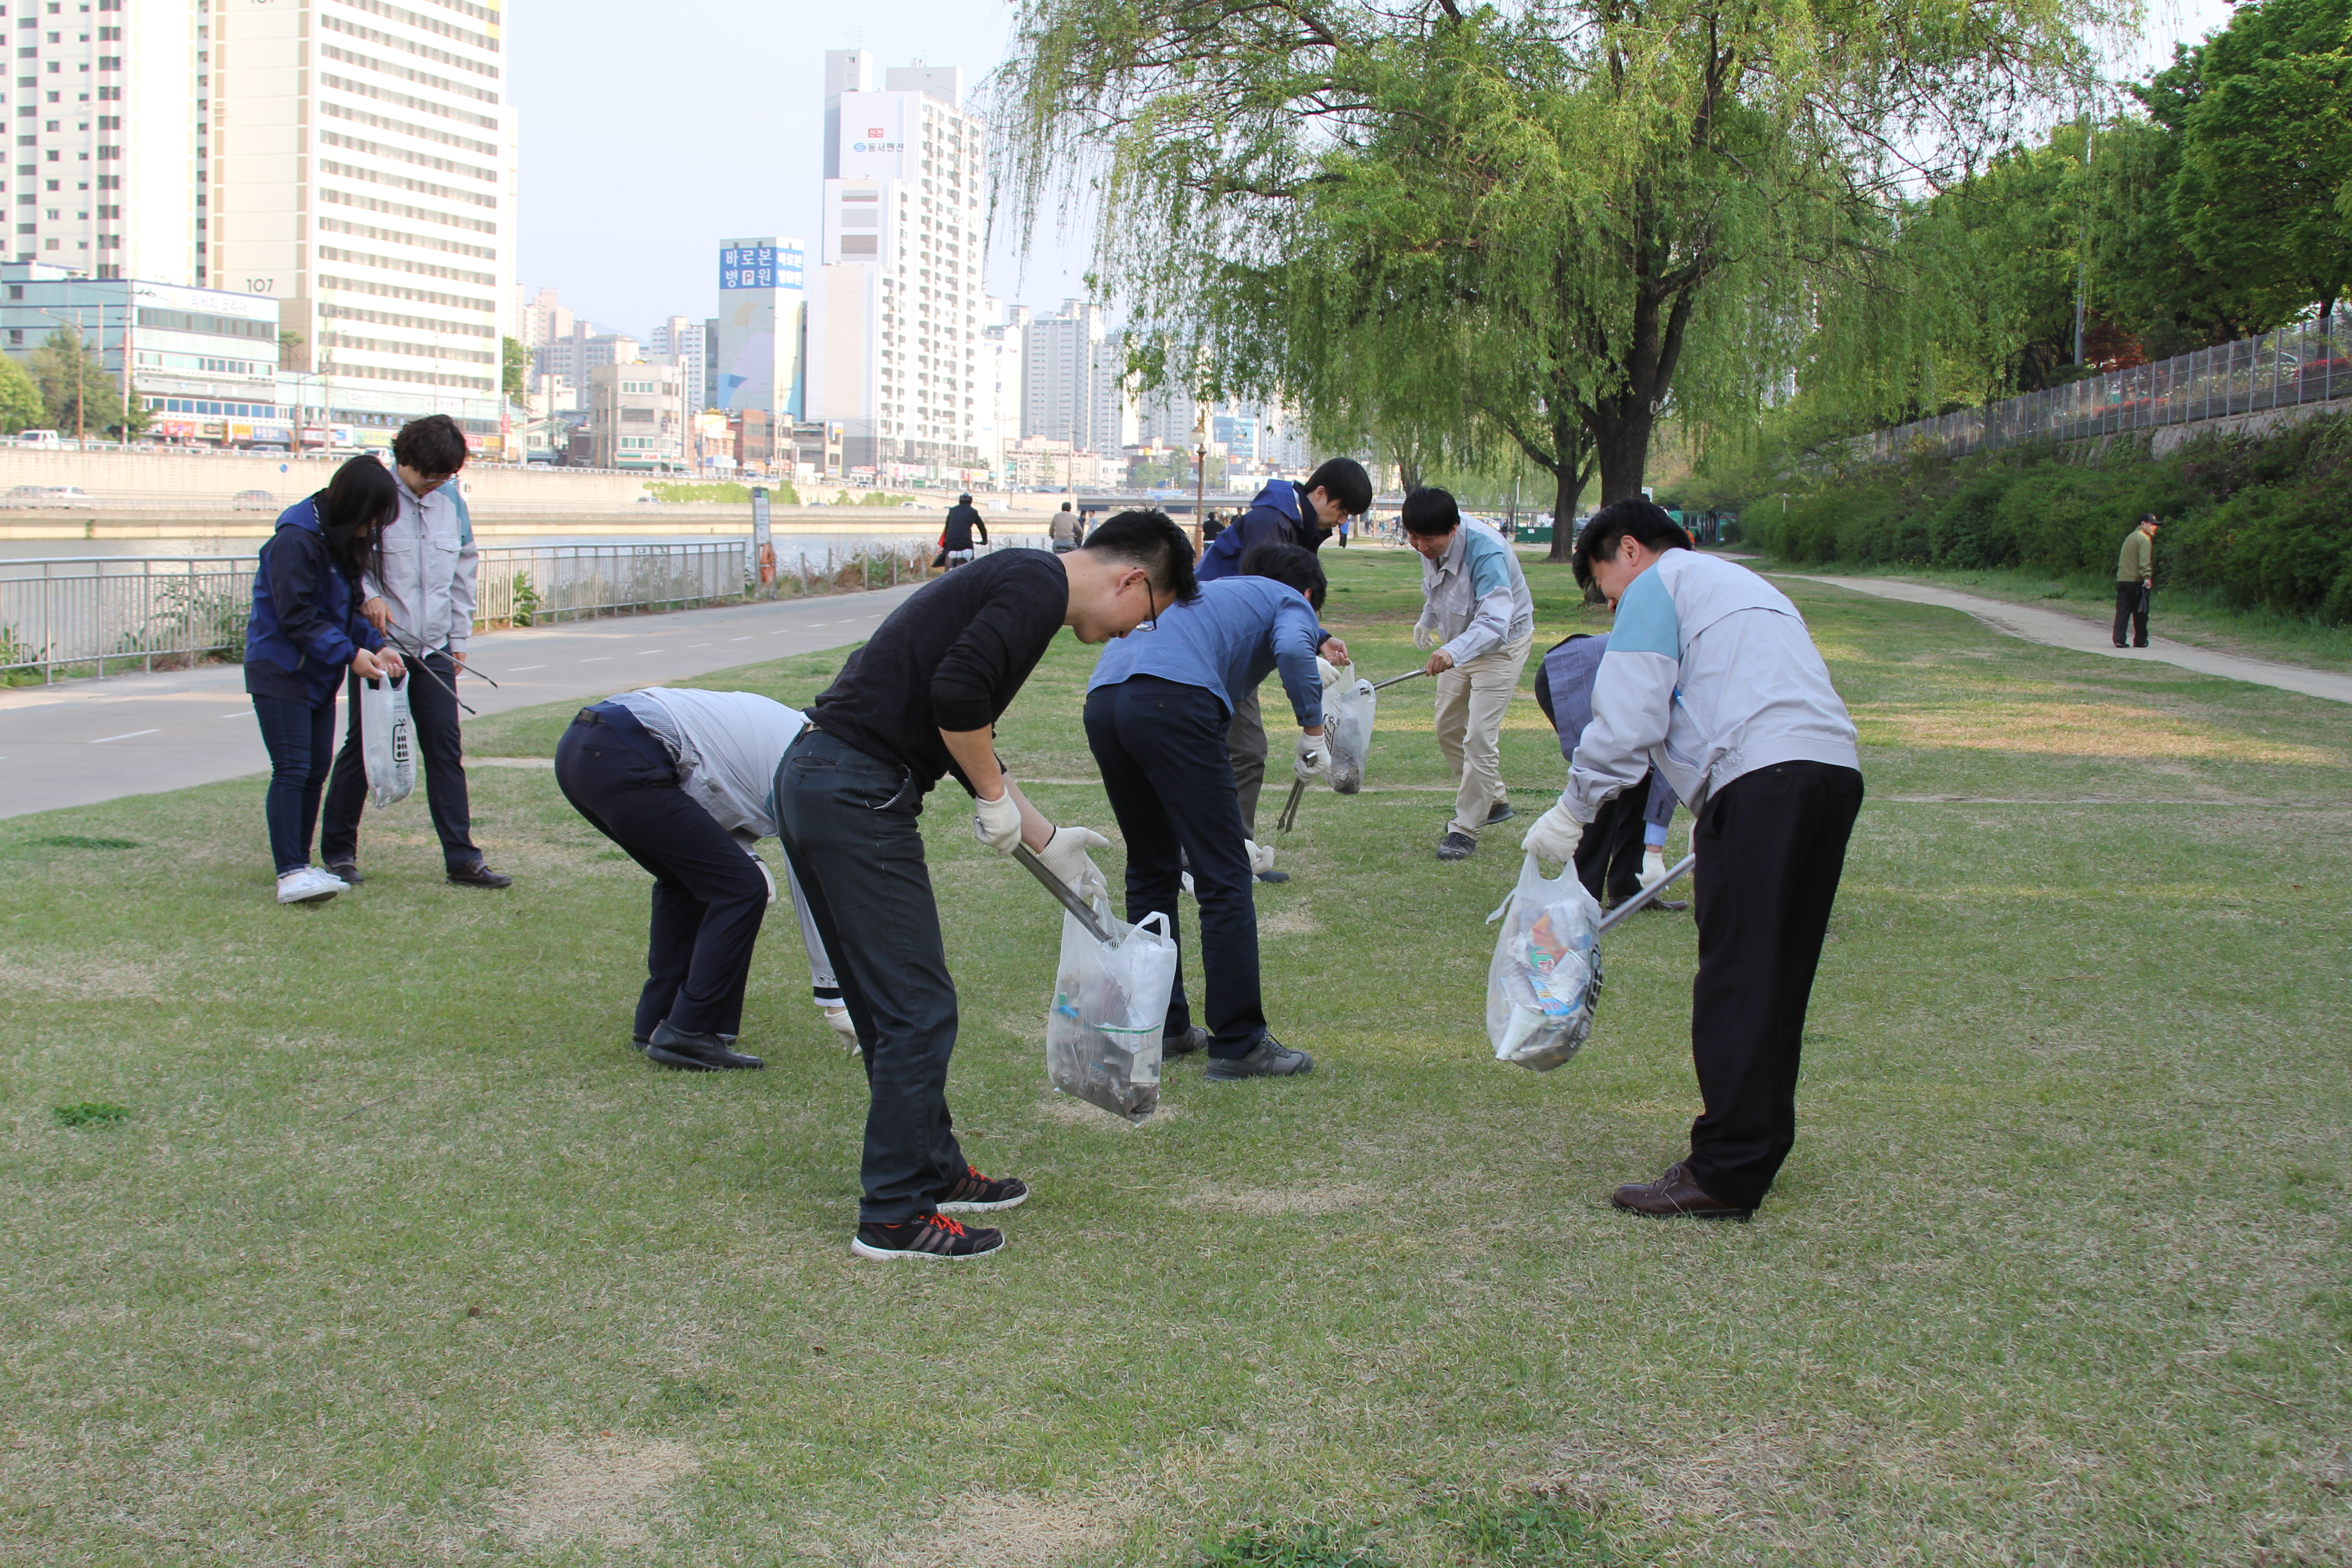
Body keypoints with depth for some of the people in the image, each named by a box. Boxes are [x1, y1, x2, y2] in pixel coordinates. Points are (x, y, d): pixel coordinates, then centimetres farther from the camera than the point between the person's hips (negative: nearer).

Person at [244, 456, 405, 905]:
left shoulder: (346, 540, 8)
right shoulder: (297, 540, -20)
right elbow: (296, 616, -22)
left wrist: (375, 647, -3)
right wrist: (350, 654, -24)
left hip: (319, 675, 9)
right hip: (279, 671, -9)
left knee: (317, 769, 9)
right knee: (292, 770, -14)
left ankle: (301, 866, 17)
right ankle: (290, 874, -17)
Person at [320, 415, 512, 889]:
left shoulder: (451, 502, 7)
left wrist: (459, 640, 14)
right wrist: (368, 595, -21)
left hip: (434, 650, 4)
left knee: (446, 749, 2)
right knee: (363, 747, 3)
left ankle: (462, 857, 4)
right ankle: (338, 850, 16)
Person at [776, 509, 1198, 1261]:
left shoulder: (1016, 579, 21)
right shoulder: (1040, 585, -9)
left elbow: (963, 733, 28)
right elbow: (957, 693, -24)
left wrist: (1045, 840, 31)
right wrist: (996, 796, -8)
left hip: (815, 781, 10)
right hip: (857, 797, -10)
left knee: (895, 1007, 19)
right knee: (918, 1010, -2)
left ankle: (932, 1171, 30)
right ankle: (894, 1215, 7)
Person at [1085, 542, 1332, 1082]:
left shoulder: (1212, 590, 41)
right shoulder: (1291, 602, 21)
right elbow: (1293, 649, -7)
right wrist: (1314, 729, 5)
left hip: (1102, 700, 7)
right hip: (1173, 701, -7)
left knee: (1151, 870, 21)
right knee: (1224, 878, 0)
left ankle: (1162, 1027, 27)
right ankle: (1239, 1044, 3)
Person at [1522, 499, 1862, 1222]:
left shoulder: (1658, 584, 9)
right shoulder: (1746, 585, 34)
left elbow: (1628, 721, -3)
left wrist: (1572, 812, 3)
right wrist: (1711, 819, 40)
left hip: (1761, 776, -9)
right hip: (1836, 770, 9)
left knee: (1735, 981, -8)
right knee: (1779, 979, 14)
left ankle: (1724, 1174, -8)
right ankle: (1760, 1143, 21)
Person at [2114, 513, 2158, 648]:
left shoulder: (2130, 537, 21)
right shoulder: (2144, 540, -8)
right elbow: (2144, 562, -21)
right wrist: (2147, 577, -28)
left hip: (2122, 580, 7)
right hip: (2137, 581, -7)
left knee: (2122, 611, 1)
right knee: (2140, 613, 4)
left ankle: (2119, 639, -8)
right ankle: (2140, 641, 10)